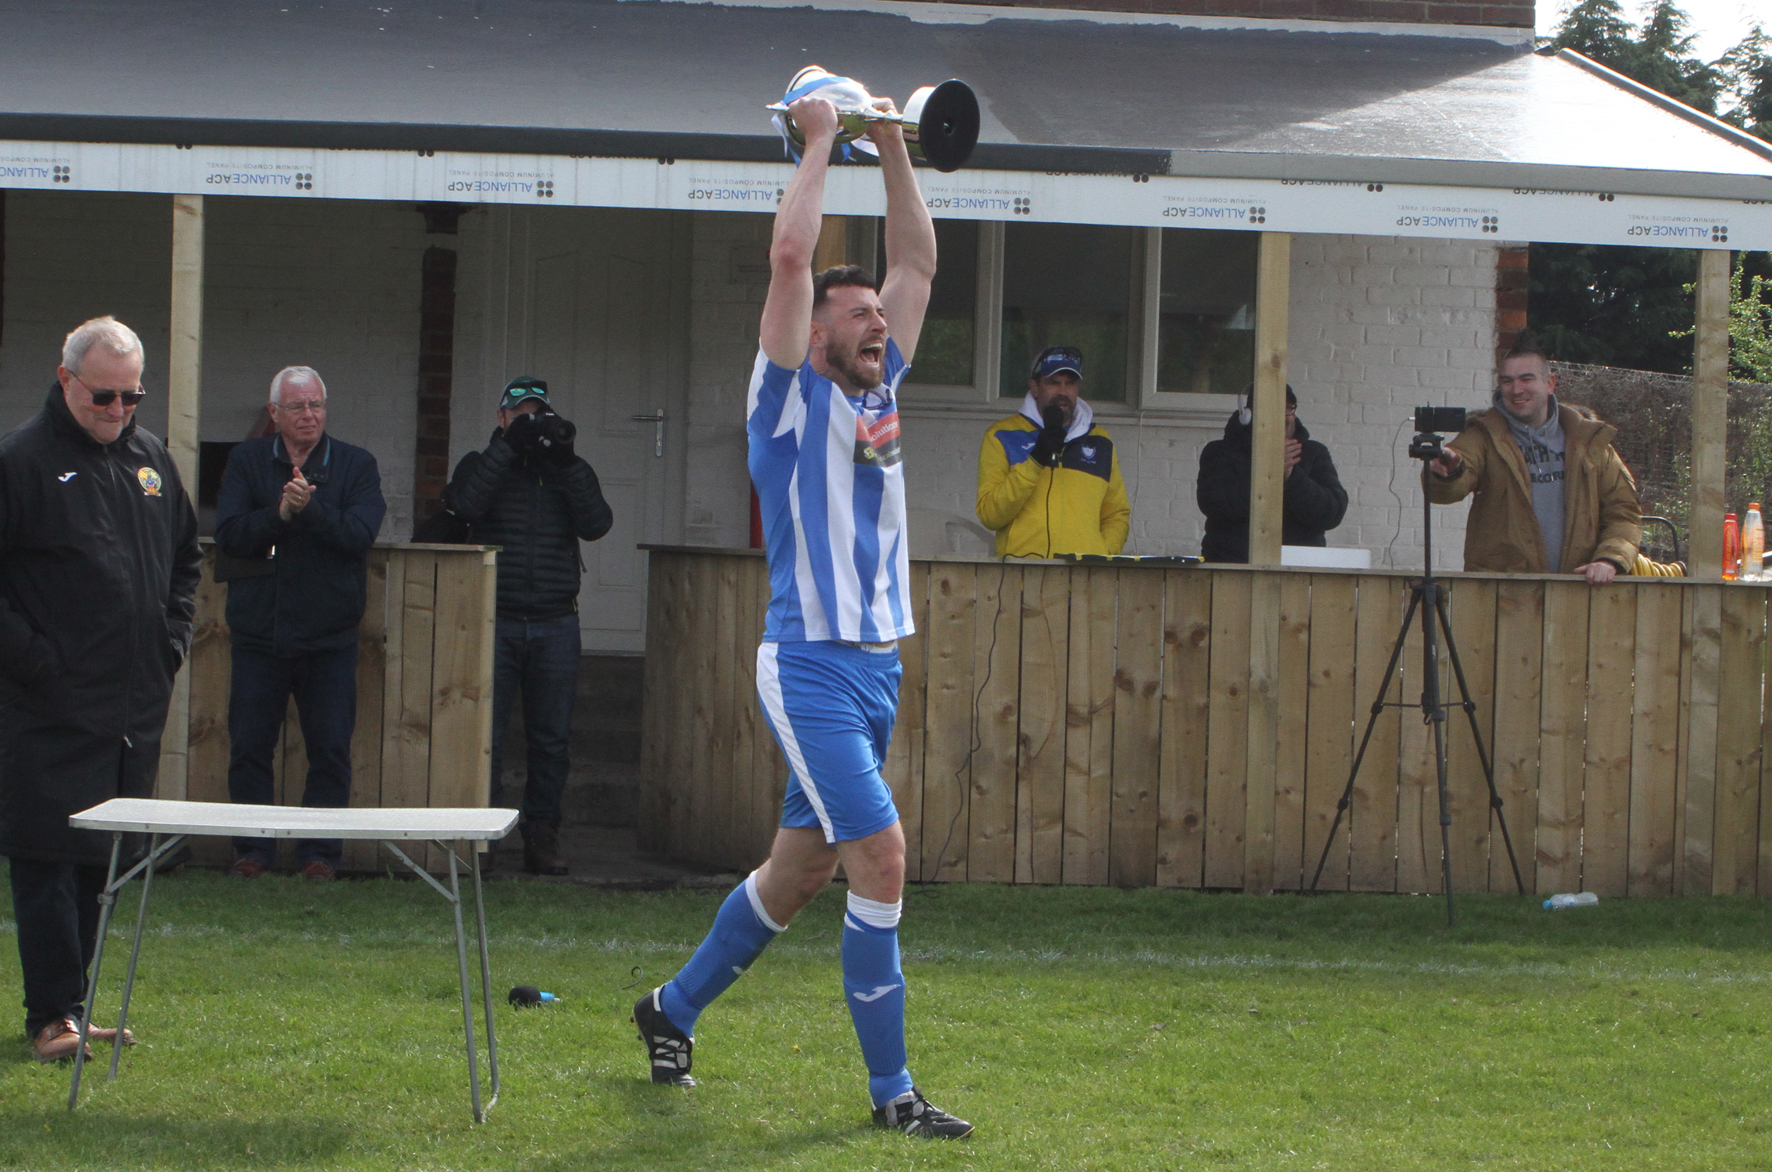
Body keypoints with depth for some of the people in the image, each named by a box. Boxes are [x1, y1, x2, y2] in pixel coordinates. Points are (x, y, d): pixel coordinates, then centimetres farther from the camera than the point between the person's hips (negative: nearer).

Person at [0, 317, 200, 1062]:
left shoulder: (149, 459, 13)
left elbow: (186, 555, 26)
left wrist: (171, 639, 13)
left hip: (136, 702, 7)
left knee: (104, 861, 11)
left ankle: (72, 1002, 19)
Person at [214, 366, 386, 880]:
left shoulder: (356, 465, 3)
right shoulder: (246, 461, 6)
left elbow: (360, 534, -10)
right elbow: (229, 533, -6)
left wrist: (309, 509, -23)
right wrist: (279, 513, -20)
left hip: (328, 636, -1)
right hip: (258, 630, 1)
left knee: (331, 750, -1)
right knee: (249, 746, 3)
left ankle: (320, 850, 8)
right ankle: (253, 850, 13)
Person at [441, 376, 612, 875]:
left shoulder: (571, 472, 13)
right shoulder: (482, 465, 8)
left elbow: (595, 524, -4)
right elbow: (464, 505, -13)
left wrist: (566, 461, -12)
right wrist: (507, 447, -14)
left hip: (555, 625, 2)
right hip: (494, 622, -2)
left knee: (552, 739, 3)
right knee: (482, 734, -6)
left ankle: (541, 836, 9)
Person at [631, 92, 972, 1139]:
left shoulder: (879, 387, 14)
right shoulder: (793, 395, -5)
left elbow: (919, 263, 16)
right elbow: (790, 258, -15)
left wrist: (895, 151, 9)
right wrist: (820, 143, -8)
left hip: (879, 667, 8)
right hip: (812, 668, -8)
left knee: (802, 869, 15)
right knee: (883, 860, -14)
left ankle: (675, 1010, 32)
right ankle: (892, 1091, -9)